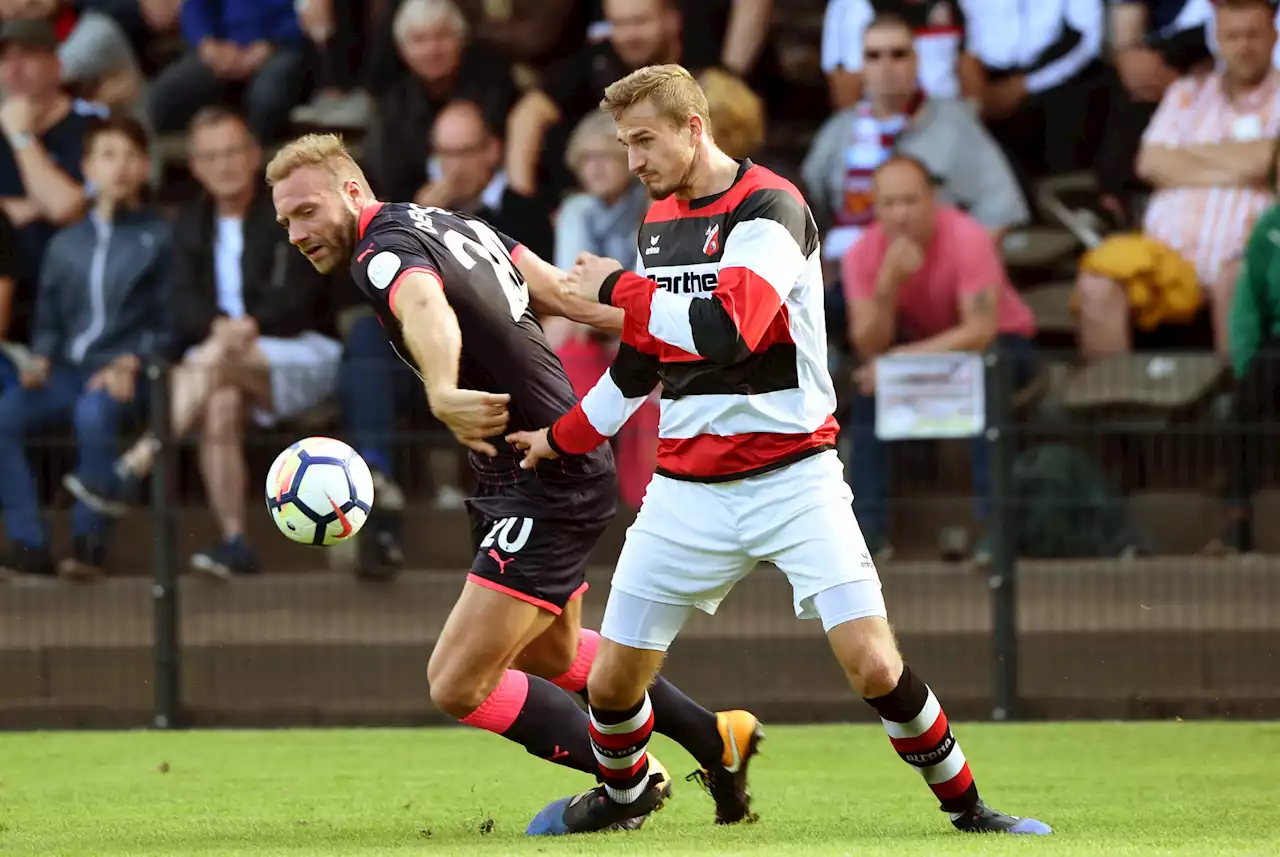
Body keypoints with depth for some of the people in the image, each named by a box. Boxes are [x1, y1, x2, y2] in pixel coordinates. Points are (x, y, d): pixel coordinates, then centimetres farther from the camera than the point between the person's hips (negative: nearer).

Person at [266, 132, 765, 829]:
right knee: (549, 654, 30)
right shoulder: (447, 223, 9)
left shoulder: (383, 253, -20)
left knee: (457, 685, -11)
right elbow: (561, 291, 15)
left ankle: (632, 781, 3)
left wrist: (443, 393, -65)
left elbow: (427, 308, -44)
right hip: (568, 468, 11)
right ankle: (714, 739, 38)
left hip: (549, 485, -11)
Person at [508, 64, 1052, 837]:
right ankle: (625, 789, 35)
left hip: (792, 478, -6)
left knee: (874, 665, -16)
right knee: (612, 680, 4)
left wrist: (615, 288, -18)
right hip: (688, 492, 6)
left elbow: (727, 327, -29)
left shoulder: (768, 208, -13)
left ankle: (966, 805, 3)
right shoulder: (659, 222, 11)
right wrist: (565, 439, 28)